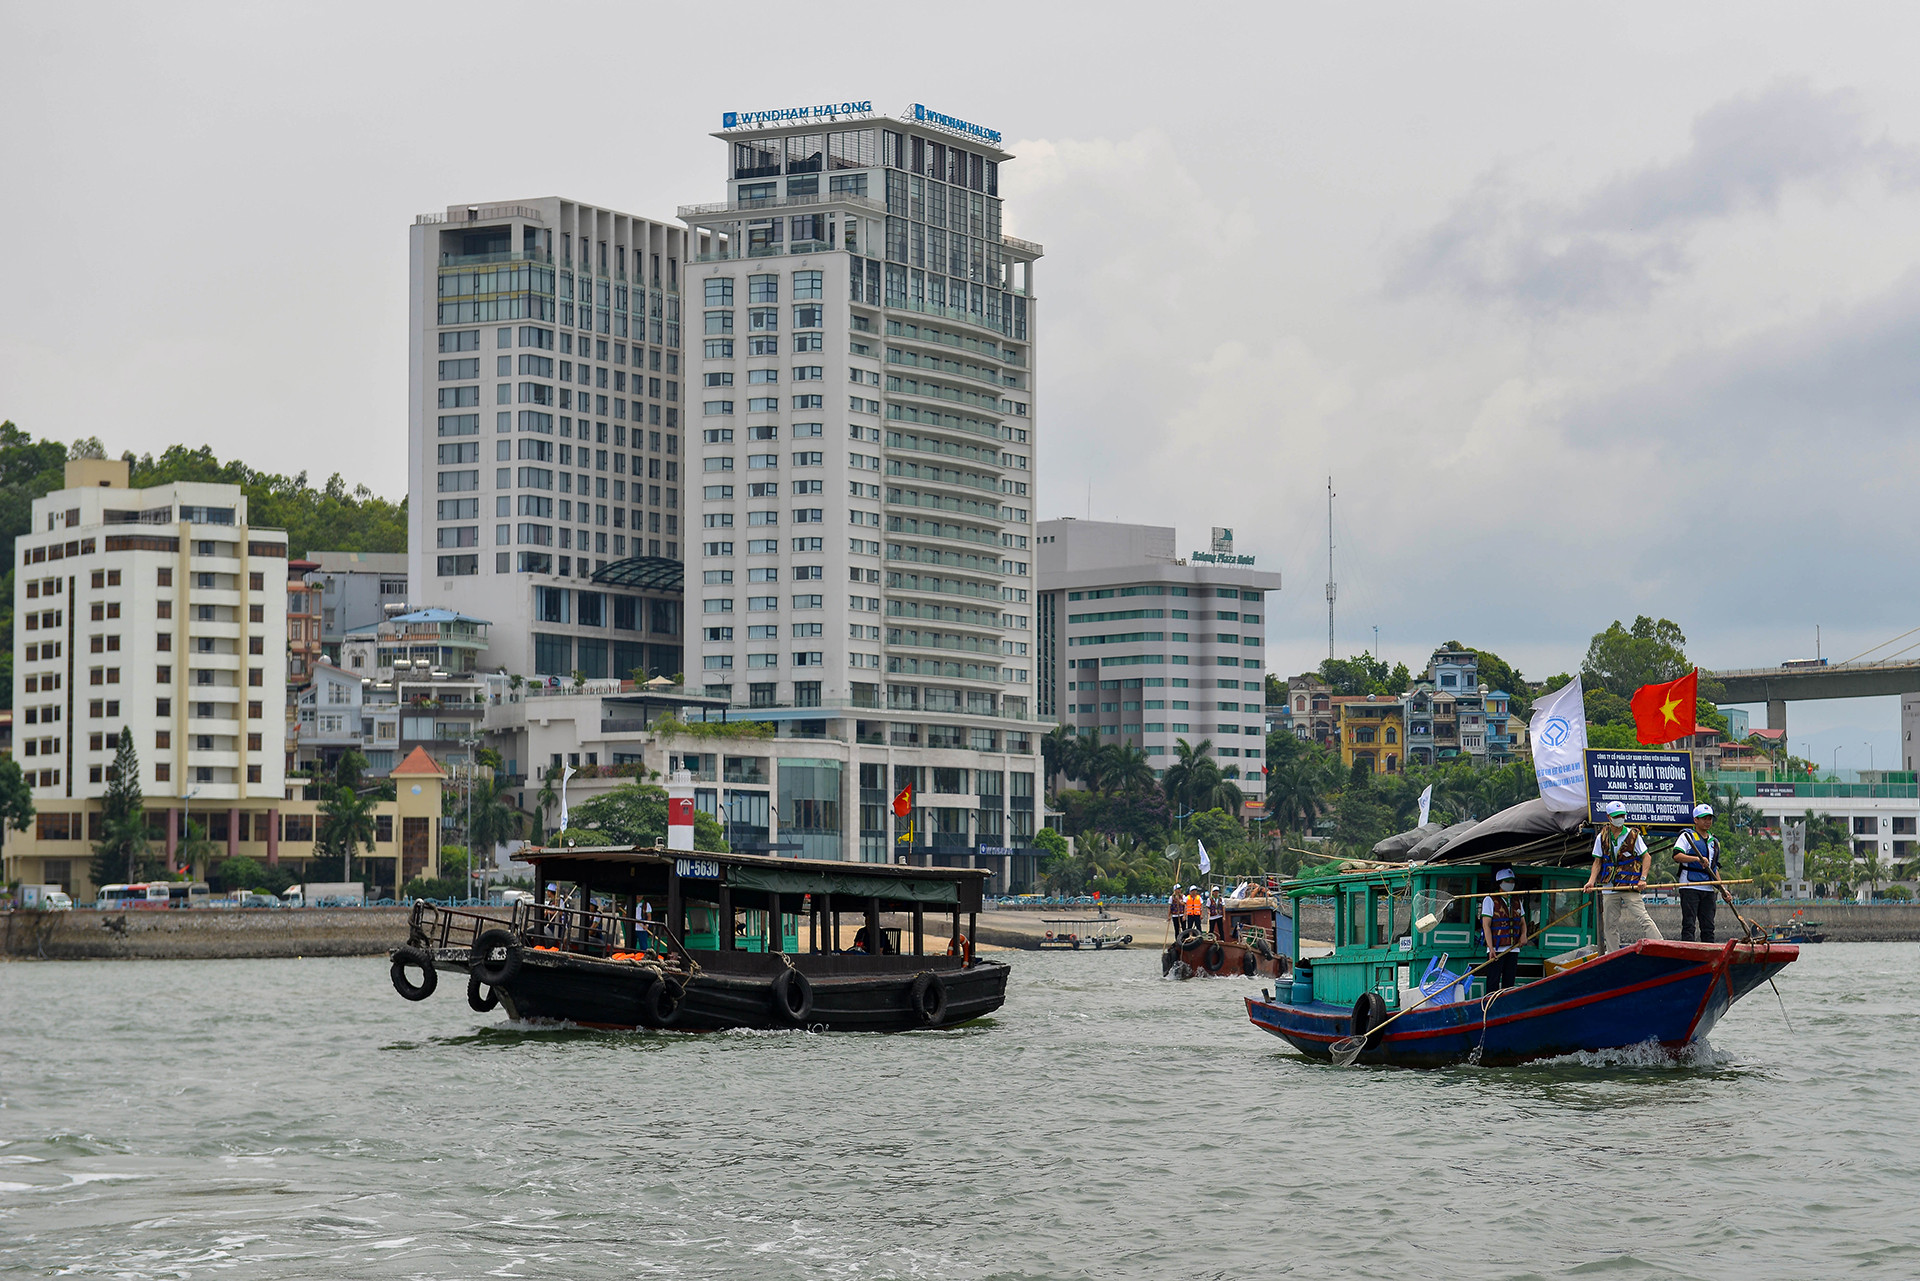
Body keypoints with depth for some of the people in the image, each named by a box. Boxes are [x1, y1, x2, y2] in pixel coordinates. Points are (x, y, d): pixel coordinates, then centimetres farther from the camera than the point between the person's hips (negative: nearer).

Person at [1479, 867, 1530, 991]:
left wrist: (1523, 935, -1)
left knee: (1509, 983, 6)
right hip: (1496, 949, -5)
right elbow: (1486, 925, -8)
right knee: (1493, 982, -8)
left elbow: (1522, 922, 23)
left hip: (1513, 949, 5)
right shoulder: (1490, 900, -2)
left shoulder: (1517, 902, 15)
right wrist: (1491, 948, -16)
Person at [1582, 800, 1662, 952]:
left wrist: (1642, 879, -10)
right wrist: (1591, 881, -4)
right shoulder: (1601, 837, 8)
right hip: (1609, 888, 3)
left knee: (1642, 919, -14)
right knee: (1609, 924, 4)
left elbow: (1647, 857, 3)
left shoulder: (1633, 835, 2)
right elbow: (1598, 862, 11)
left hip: (1630, 885, -3)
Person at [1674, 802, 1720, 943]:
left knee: (1708, 926, 5)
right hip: (1690, 887, -6)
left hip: (1709, 890, 6)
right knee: (1689, 925, -9)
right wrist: (1698, 859, -25)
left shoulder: (1714, 841, 21)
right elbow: (1676, 856, -14)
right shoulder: (1687, 836, 2)